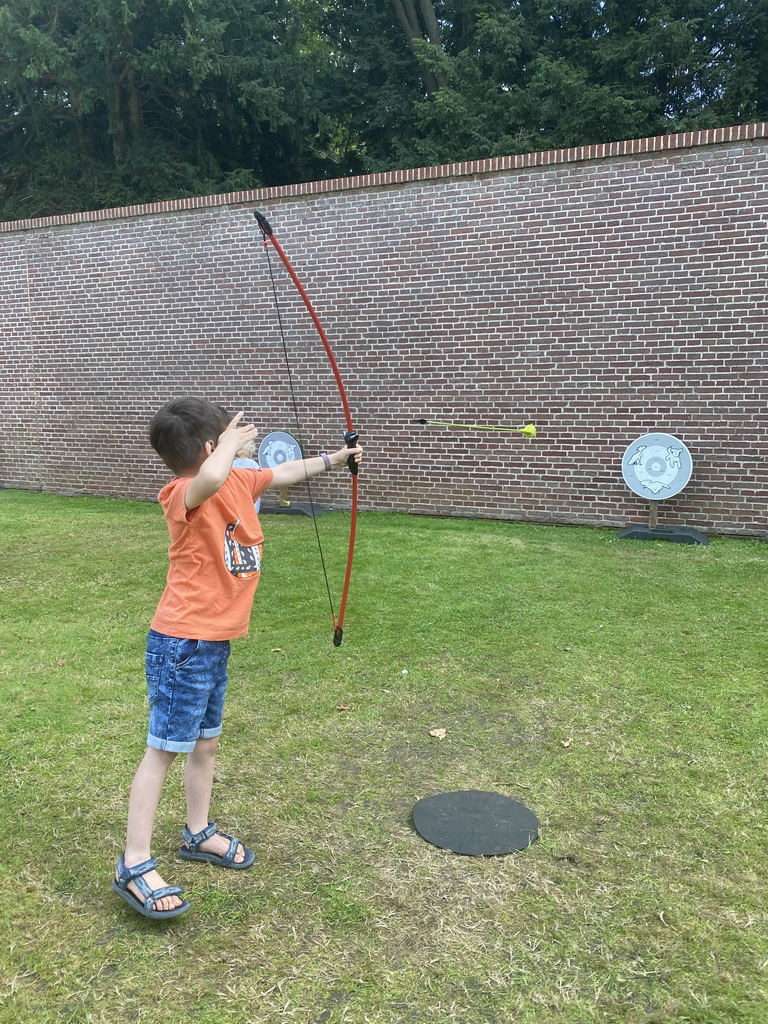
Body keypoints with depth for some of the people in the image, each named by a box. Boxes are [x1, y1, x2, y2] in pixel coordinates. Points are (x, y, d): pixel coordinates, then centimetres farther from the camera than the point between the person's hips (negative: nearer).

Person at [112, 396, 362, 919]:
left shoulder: (240, 481, 5)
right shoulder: (184, 494, -20)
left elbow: (286, 472, 23)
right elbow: (211, 476, -45)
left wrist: (335, 457, 33)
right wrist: (232, 440, -25)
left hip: (215, 642, 8)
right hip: (182, 644, -8)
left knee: (206, 742, 20)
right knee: (164, 748, 1)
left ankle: (198, 833, 38)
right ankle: (135, 866, 14)